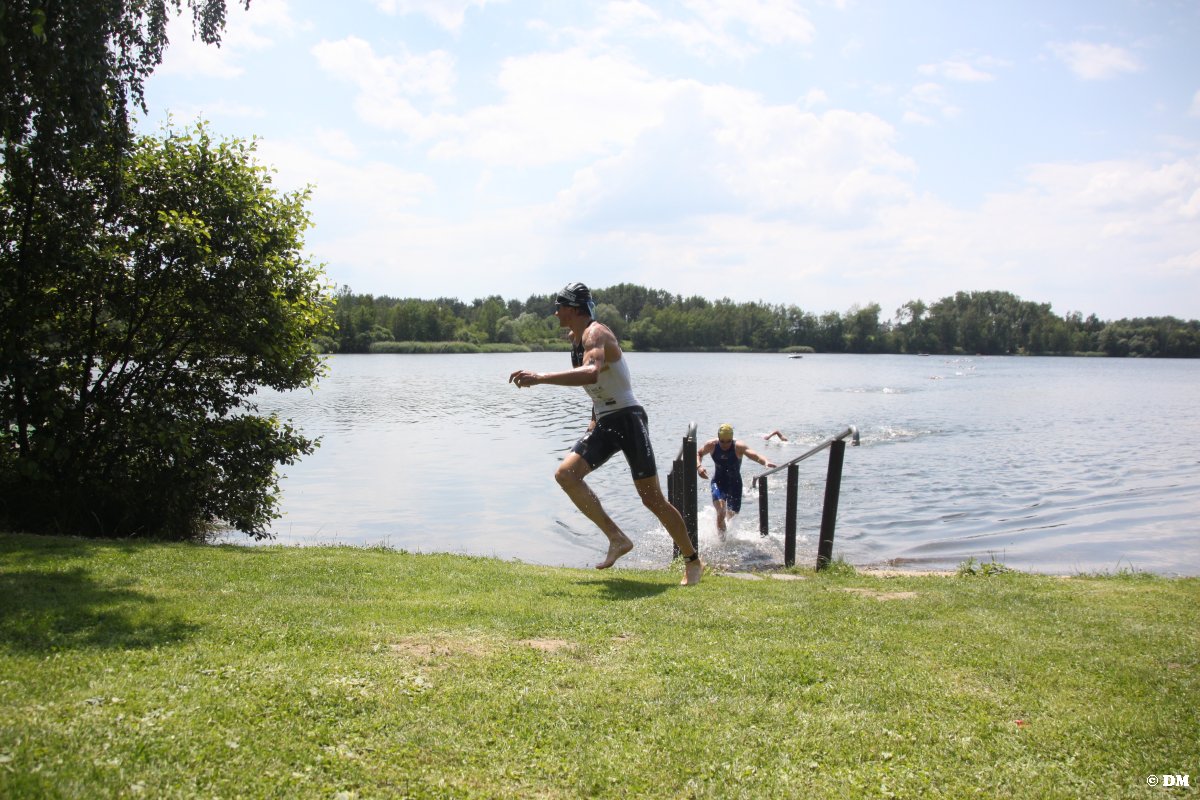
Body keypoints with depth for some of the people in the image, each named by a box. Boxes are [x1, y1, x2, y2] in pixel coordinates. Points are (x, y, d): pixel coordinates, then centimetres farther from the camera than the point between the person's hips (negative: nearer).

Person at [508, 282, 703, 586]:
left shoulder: (595, 333, -17)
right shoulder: (575, 338, 12)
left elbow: (591, 373, -38)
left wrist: (541, 377, -41)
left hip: (628, 418, -9)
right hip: (604, 424, 9)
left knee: (652, 498, -5)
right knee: (566, 474, -9)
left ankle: (693, 561, 11)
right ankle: (617, 539, -7)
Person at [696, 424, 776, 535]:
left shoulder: (739, 447, -22)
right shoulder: (712, 445, -13)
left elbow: (754, 455, -38)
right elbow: (698, 453, 6)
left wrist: (765, 462, -59)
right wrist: (699, 466, -14)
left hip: (734, 484, 0)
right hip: (718, 483, 0)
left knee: (732, 515, 7)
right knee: (721, 512, -22)